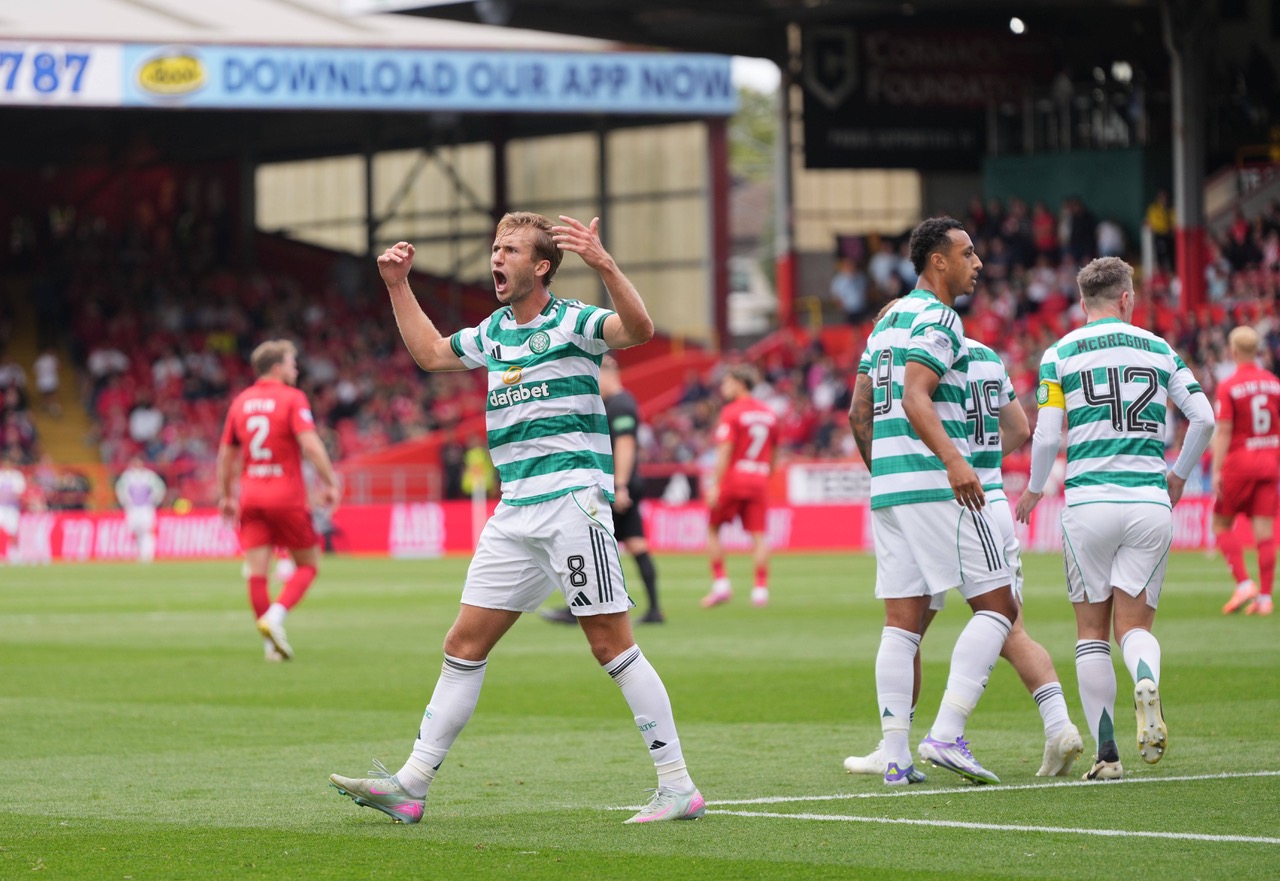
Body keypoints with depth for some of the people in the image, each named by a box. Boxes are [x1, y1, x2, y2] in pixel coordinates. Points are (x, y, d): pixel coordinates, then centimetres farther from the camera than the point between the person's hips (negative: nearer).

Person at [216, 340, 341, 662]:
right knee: (307, 564, 8)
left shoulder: (240, 402, 11)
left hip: (251, 494, 5)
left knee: (257, 572, 1)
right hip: (286, 495, -5)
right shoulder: (292, 398, -6)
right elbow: (310, 443, -18)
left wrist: (225, 496, 24)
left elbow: (226, 453, 16)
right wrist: (330, 482, -13)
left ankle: (271, 644, 1)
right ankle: (276, 615, -14)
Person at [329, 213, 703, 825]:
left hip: (571, 500, -8)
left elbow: (638, 329, -25)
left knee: (612, 644, -9)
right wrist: (398, 286, 27)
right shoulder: (494, 331, 17)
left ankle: (678, 787, -5)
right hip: (514, 513, 8)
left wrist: (603, 265, -38)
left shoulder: (571, 322, -6)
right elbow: (429, 352, 34)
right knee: (465, 644, 6)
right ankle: (410, 786, 8)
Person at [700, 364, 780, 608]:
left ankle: (721, 583, 2)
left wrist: (714, 486, -15)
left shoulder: (731, 412, -8)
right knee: (758, 535, 3)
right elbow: (773, 455, 17)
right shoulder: (769, 413, 12)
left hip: (733, 478, -5)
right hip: (759, 481, 5)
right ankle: (761, 588, -4)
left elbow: (724, 453, -14)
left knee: (713, 529, 8)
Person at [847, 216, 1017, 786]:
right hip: (935, 484, -9)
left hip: (887, 484, 9)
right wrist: (953, 460, -32)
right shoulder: (935, 318, -7)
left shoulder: (887, 320, 20)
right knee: (997, 606, -4)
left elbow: (859, 412, 22)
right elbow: (916, 399, -21)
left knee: (902, 621, 6)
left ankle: (895, 756, 0)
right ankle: (946, 734, -14)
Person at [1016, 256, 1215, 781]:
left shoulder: (1059, 354, 2)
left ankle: (1106, 754, 2)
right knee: (1134, 624, 6)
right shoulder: (1158, 349, 9)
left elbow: (1047, 435, -4)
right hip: (1150, 503, 1)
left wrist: (1034, 490, 13)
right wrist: (1179, 476, 21)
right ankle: (1147, 684, -30)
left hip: (1088, 504, -1)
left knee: (1092, 630, 9)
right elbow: (1203, 417, 4)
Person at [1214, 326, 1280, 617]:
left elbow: (1223, 432, -13)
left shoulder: (1228, 387, -10)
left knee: (1222, 522, 10)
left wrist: (1216, 471, -12)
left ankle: (1243, 583, -4)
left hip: (1239, 462, -4)